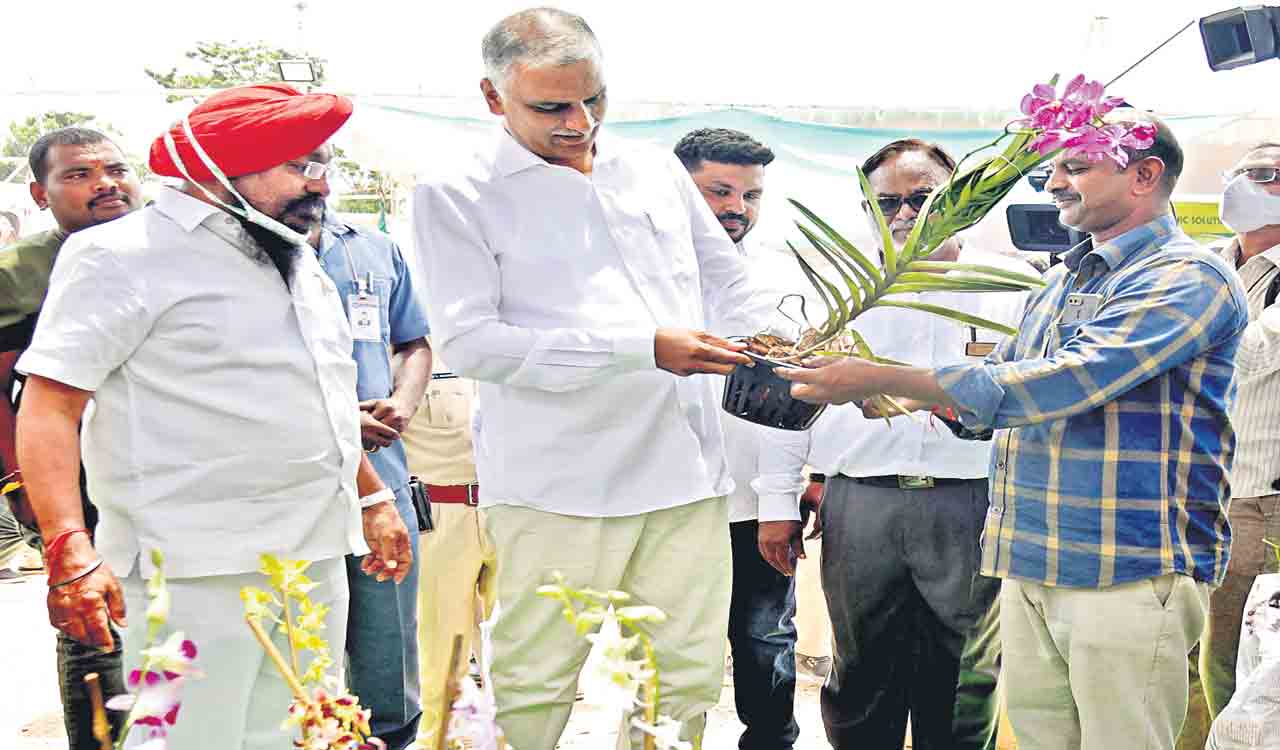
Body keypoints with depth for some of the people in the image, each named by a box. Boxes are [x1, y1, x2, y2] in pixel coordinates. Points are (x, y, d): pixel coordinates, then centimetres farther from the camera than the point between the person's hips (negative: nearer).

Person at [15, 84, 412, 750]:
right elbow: (49, 406, -14)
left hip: (314, 562, 8)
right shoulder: (124, 255, -7)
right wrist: (69, 551, -24)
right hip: (197, 572, -7)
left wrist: (372, 499, 27)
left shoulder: (299, 264, 18)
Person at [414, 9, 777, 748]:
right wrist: (644, 349, -18)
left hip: (686, 474, 5)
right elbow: (469, 342, -12)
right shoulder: (457, 198, 0)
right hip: (556, 487, -4)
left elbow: (731, 284, 23)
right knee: (536, 687, 2)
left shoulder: (658, 171, 15)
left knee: (691, 678, 9)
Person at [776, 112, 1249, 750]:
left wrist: (882, 379, -22)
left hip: (1128, 574, -7)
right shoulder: (1060, 282, 17)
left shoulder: (1188, 277, -11)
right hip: (1029, 570, 8)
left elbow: (1057, 385, -22)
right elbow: (999, 384, 22)